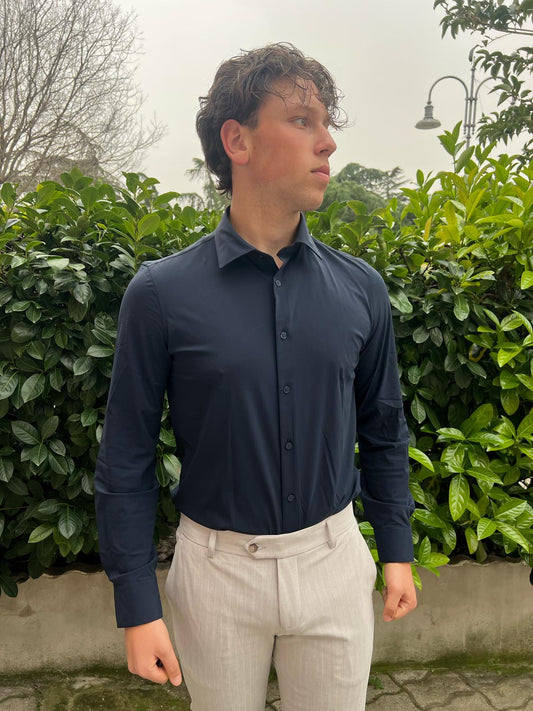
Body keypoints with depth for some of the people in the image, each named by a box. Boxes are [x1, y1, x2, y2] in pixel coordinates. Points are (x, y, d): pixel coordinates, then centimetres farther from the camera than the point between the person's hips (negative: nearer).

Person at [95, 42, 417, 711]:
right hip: (217, 566, -2)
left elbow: (382, 430, 7)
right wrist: (138, 607, -6)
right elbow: (126, 460, -7)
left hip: (334, 559, 2)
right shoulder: (160, 293, -13)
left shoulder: (360, 289, -4)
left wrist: (396, 551, 11)